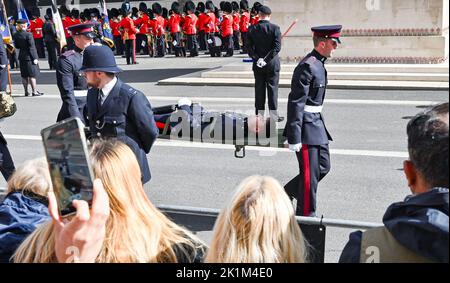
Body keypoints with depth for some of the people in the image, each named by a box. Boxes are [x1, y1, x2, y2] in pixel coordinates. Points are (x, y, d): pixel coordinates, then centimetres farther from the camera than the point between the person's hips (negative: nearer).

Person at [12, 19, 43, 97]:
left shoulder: (15, 35, 2)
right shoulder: (28, 35, -16)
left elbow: (16, 46, 10)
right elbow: (32, 47, -16)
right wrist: (35, 58, -13)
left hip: (21, 57, 6)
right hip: (29, 57, -6)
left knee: (24, 75, 11)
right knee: (32, 75, -1)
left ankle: (26, 91, 16)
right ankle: (34, 91, 0)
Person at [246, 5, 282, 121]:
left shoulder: (252, 29, -2)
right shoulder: (275, 28, -9)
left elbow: (249, 47, -4)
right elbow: (277, 47, -15)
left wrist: (257, 59, -6)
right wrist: (266, 59, -14)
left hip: (257, 65, 2)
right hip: (272, 64, -2)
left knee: (259, 90, 9)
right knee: (272, 89, 4)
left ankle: (259, 115, 14)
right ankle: (274, 116, 7)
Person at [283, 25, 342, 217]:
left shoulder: (319, 64, 12)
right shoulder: (307, 67, -19)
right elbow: (296, 103, -22)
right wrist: (294, 138, -23)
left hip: (316, 122, 10)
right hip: (306, 126, -10)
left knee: (323, 166, 14)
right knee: (310, 173, -1)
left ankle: (287, 193, 28)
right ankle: (306, 215, 12)